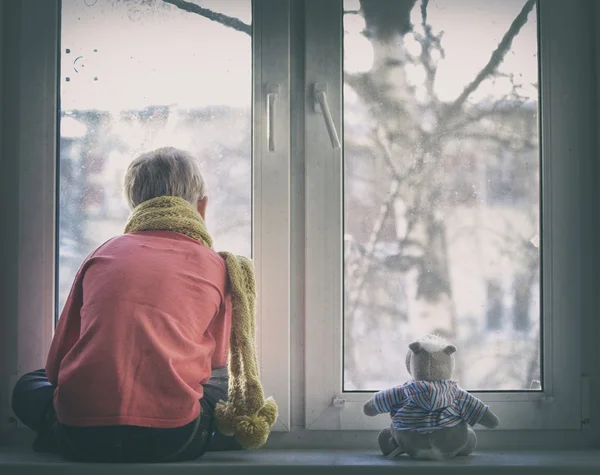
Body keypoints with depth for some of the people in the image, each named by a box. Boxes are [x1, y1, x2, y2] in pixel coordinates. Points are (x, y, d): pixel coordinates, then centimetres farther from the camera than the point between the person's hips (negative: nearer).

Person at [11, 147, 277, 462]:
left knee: (28, 386, 31)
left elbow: (56, 361, 17)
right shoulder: (215, 265, 12)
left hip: (80, 437, 2)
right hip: (172, 439, -1)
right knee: (248, 410, 25)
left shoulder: (102, 255, 16)